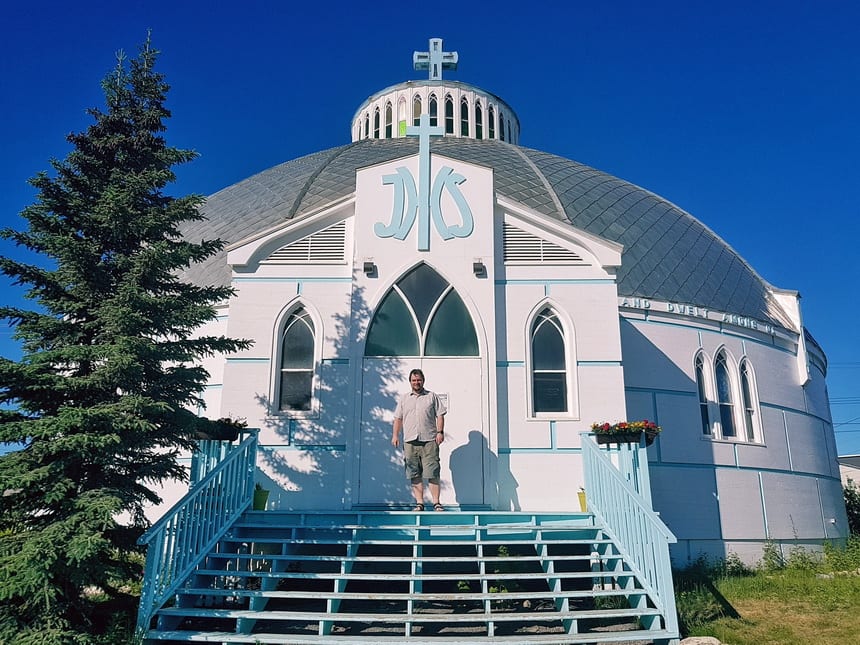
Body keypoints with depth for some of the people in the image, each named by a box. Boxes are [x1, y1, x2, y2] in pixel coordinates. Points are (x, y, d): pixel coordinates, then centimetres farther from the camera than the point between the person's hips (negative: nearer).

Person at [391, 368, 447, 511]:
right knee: (415, 475, 3)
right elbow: (398, 418, 17)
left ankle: (436, 503, -4)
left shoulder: (432, 396, 10)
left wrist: (440, 432, -6)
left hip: (429, 441, -3)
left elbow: (440, 415, 6)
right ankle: (419, 503, 8)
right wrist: (395, 435, 7)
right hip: (410, 441, 3)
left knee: (432, 473, -7)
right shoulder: (403, 398, 17)